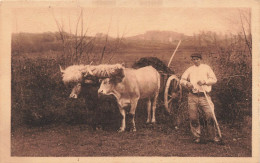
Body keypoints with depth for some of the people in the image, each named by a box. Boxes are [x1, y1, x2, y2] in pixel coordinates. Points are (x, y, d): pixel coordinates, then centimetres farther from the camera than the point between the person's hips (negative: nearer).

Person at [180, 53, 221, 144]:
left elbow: (214, 80, 8)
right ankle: (197, 137, 13)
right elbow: (182, 80, 15)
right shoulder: (190, 70, 18)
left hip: (204, 96, -2)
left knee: (210, 116, -10)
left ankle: (213, 136, 2)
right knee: (193, 118, 0)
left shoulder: (206, 68, 13)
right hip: (192, 96, 2)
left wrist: (204, 81, -8)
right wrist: (187, 83, -7)